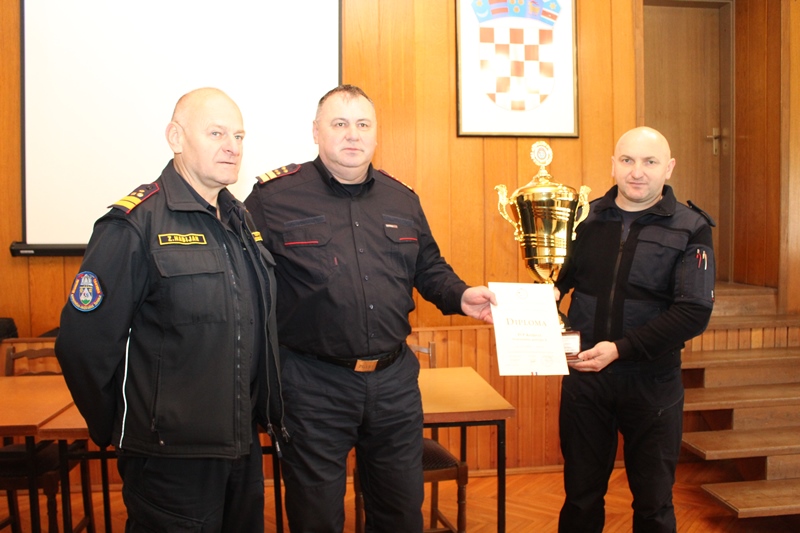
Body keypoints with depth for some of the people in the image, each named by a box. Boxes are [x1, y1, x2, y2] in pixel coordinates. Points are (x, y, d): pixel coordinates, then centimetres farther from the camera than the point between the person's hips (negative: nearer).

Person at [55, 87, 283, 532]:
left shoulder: (242, 221, 7)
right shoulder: (135, 225, -16)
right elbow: (83, 343, -16)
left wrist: (264, 408, 11)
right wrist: (115, 429, -6)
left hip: (245, 448, 7)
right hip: (171, 457, -7)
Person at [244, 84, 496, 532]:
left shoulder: (403, 200, 8)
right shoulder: (274, 198, -8)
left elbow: (429, 268, 19)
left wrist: (460, 296, 1)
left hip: (395, 379, 5)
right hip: (313, 383, -4)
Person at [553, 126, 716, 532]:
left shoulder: (690, 230, -7)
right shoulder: (587, 217, 3)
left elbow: (694, 312, -15)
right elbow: (561, 277, 13)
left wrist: (621, 349, -22)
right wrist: (548, 293, -11)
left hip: (652, 381, -2)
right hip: (584, 375, 2)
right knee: (581, 495, 16)